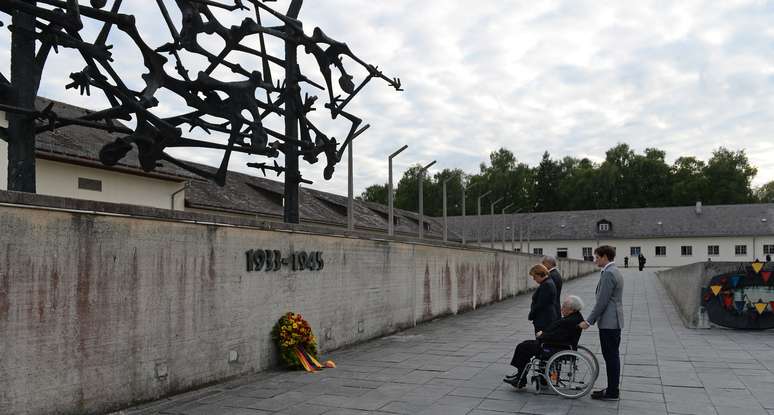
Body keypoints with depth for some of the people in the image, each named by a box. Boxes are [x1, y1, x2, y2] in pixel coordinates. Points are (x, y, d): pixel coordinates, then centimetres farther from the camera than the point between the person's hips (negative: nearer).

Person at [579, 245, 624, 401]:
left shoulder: (608, 274, -18)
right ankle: (612, 389, 22)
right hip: (613, 321, 10)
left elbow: (602, 301, -20)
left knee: (611, 357, -3)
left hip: (608, 323, -10)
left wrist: (589, 321, -14)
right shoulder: (615, 271, 14)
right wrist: (592, 319, 21)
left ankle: (612, 392, 3)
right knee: (612, 356, 14)